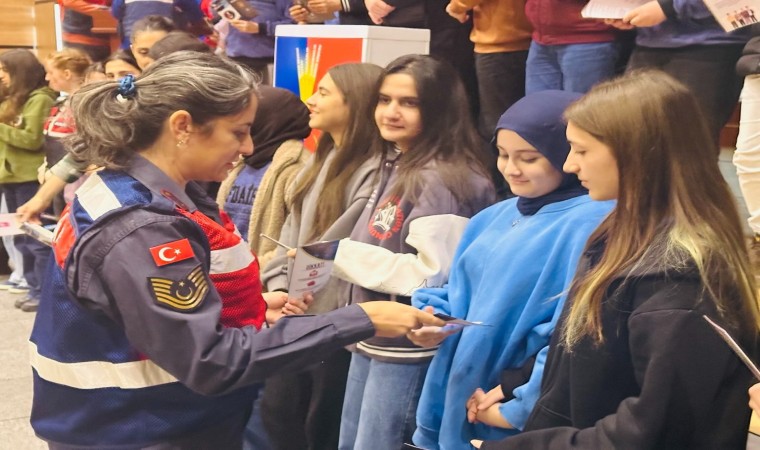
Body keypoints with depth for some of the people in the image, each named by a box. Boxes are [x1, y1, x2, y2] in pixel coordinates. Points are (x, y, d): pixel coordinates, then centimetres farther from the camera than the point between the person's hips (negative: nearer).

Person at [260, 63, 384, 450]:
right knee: (277, 409, 16)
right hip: (299, 314, 8)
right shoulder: (321, 159, 13)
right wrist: (279, 288, -1)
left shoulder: (374, 173, -17)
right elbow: (292, 229, 11)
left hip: (335, 321, -8)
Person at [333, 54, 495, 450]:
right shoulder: (395, 167, 13)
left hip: (408, 349, -9)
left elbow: (433, 275, -26)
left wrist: (345, 255, -19)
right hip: (372, 339, 10)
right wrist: (335, 257, 3)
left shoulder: (444, 180, -18)